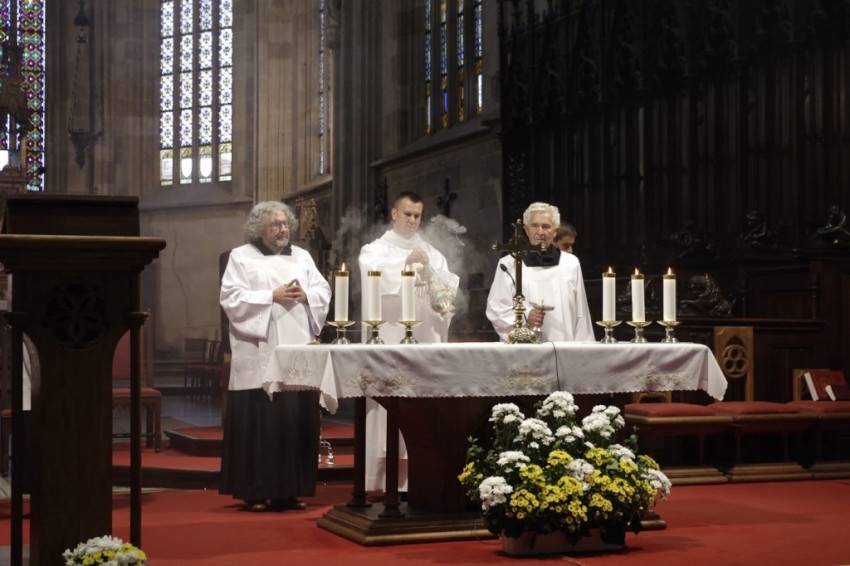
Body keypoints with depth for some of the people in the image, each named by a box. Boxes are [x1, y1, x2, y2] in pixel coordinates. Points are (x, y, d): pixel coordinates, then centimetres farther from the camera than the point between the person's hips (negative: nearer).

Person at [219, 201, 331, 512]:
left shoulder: (302, 257, 17)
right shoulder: (241, 257, 4)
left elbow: (324, 291, 11)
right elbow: (232, 298, -8)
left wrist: (305, 295, -9)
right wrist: (273, 296, -15)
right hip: (259, 357, -4)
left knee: (298, 420, 3)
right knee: (260, 422, -5)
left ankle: (290, 489, 11)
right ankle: (256, 491, 1)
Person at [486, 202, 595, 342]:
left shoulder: (571, 264, 10)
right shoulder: (508, 265, 5)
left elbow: (581, 314, 10)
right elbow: (495, 308, 0)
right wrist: (524, 316, -16)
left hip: (564, 346, 1)